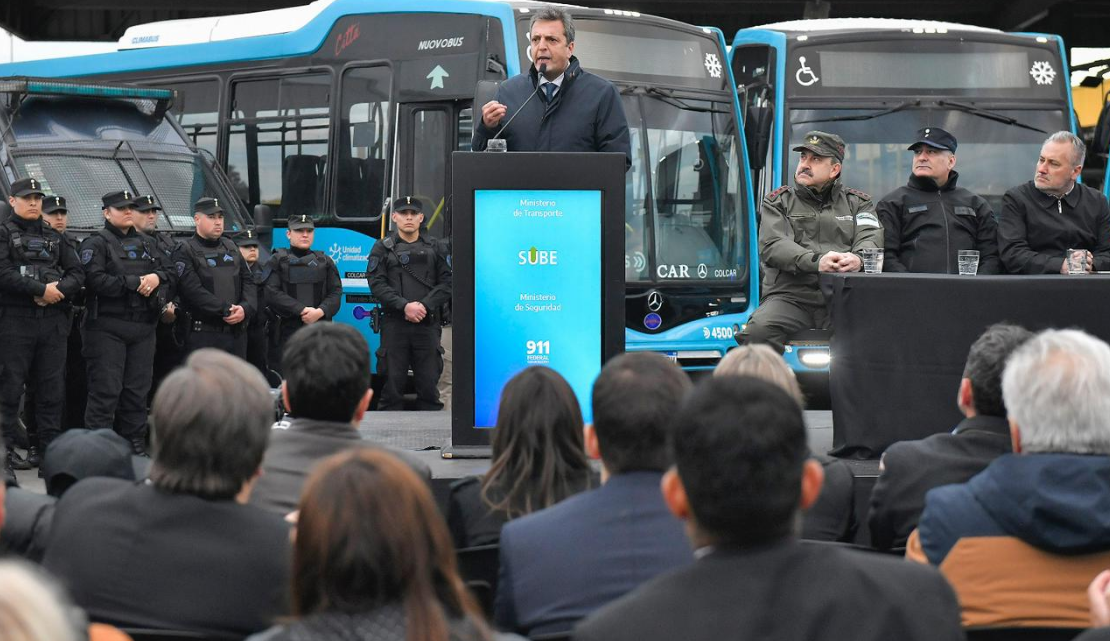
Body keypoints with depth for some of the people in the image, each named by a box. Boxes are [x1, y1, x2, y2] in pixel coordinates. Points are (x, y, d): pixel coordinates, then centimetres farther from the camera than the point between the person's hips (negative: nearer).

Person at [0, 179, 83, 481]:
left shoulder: (54, 237, 18)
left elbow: (77, 273, 11)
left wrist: (59, 289, -9)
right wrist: (41, 289, -15)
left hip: (54, 320, 5)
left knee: (52, 388, 6)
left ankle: (49, 446, 12)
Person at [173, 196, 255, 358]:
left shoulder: (231, 248, 16)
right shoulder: (185, 252, -3)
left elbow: (248, 282, 11)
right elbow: (194, 290, -15)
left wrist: (245, 308, -9)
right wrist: (226, 310, -19)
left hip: (237, 331, 6)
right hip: (203, 334, -6)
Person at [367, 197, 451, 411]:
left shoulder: (434, 248, 13)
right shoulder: (383, 248, 7)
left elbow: (446, 283, 6)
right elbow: (377, 284, -3)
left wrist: (425, 305, -10)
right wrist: (404, 306, -15)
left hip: (427, 324, 1)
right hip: (394, 324, -1)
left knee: (428, 383, 2)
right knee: (393, 383, -1)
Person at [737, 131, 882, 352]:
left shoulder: (857, 203, 22)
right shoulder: (779, 202, 17)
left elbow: (871, 240, 4)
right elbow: (773, 246, -1)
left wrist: (857, 258, -24)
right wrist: (816, 261, -21)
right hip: (790, 296, 0)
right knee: (758, 332, -34)